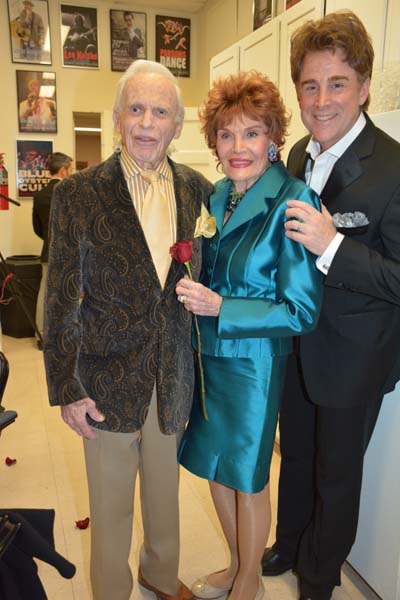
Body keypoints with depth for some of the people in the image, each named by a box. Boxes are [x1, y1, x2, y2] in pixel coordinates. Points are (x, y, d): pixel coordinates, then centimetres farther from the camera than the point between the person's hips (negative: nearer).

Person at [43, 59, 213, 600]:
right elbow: (61, 301, -8)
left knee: (164, 490, 24)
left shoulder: (196, 188, -1)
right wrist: (66, 389, -8)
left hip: (173, 378, 3)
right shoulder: (78, 194, -11)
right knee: (111, 502, 17)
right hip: (110, 380, -3)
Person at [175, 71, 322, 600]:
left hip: (252, 360, -7)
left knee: (247, 477, 12)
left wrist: (220, 308, -23)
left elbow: (302, 310, -18)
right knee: (215, 466, 21)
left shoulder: (291, 201, -18)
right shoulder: (217, 196, 3)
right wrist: (193, 294, -3)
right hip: (207, 353, 7)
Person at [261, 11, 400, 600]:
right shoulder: (299, 155, 1)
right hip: (297, 345, 6)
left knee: (336, 476, 16)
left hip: (351, 357, -6)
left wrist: (332, 245, -34)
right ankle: (289, 546, 52)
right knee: (295, 456, 25)